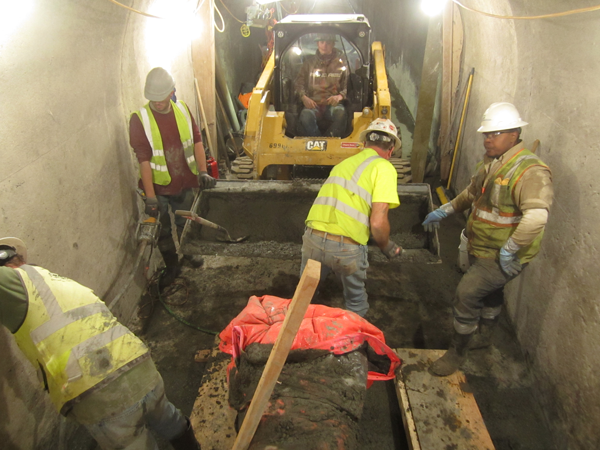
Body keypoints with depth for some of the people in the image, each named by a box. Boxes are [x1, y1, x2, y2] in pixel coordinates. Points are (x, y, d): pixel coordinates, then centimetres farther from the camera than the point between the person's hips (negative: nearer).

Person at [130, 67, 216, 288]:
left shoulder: (182, 109, -4)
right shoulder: (139, 119, -17)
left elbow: (196, 140, -2)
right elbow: (143, 159, -19)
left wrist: (202, 171, -13)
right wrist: (150, 197, -21)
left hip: (184, 183, 3)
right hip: (158, 187, -3)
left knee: (185, 222, 23)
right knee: (162, 231, 13)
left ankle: (188, 252, 49)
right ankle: (171, 266, 33)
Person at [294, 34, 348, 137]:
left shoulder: (340, 64, 14)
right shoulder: (309, 63, 17)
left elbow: (347, 86, 11)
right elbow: (298, 83, 14)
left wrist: (340, 96, -12)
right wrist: (304, 97, -7)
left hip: (332, 104, 0)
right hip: (313, 104, 0)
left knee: (340, 112, -37)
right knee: (306, 115, -36)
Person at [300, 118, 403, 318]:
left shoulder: (344, 162, 19)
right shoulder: (384, 167, 0)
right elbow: (377, 222, -11)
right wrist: (386, 247, 9)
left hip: (313, 237, 5)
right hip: (347, 247, -5)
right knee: (356, 303, 22)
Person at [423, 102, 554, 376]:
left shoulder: (530, 171, -25)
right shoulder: (490, 163, 5)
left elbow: (536, 216, -39)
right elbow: (472, 193, 22)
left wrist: (509, 250, -33)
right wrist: (445, 211, 18)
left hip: (502, 258, -9)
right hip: (481, 249, 9)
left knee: (466, 294, -11)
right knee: (489, 292, 26)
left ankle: (458, 352, 8)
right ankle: (483, 336, 49)